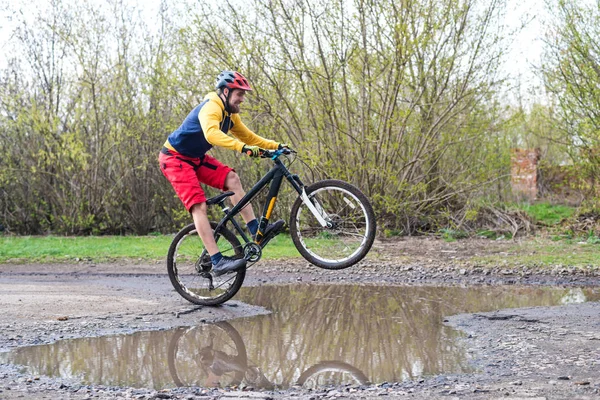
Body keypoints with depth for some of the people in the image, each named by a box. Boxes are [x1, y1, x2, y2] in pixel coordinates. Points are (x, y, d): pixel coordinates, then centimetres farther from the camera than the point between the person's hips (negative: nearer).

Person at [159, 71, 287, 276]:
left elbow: (249, 137, 14)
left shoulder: (230, 115, 4)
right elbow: (211, 133, -46)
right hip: (175, 158, -9)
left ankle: (256, 230, -10)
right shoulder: (211, 108, -26)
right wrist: (242, 147, -55)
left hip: (196, 158, 9)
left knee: (231, 178, -9)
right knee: (199, 206, -19)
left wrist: (276, 146, 2)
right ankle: (218, 261, -24)